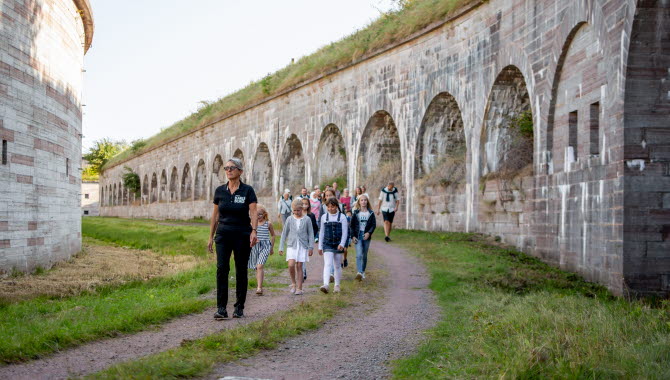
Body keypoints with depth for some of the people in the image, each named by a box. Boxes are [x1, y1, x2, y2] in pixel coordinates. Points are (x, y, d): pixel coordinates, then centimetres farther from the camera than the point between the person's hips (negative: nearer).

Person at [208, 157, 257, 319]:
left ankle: (239, 308, 14)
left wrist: (254, 231, -30)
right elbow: (215, 215, 12)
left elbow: (253, 212, -15)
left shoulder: (247, 190, -4)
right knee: (221, 268, -11)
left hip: (242, 235, -2)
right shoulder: (220, 190, 5)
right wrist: (211, 236, 12)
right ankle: (221, 308, -11)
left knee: (241, 271, 4)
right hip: (223, 234, 2)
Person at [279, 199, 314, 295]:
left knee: (299, 266, -1)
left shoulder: (307, 219, 1)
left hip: (302, 246, -1)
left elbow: (311, 234, 5)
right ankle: (293, 283, 8)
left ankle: (299, 288, 7)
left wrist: (311, 247, 0)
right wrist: (281, 247, 8)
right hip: (291, 245, 1)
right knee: (291, 265, -15)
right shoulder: (289, 219, 5)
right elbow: (284, 233, 10)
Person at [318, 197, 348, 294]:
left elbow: (345, 232, -3)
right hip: (327, 244, 0)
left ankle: (337, 285, 22)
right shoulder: (324, 217, 6)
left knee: (337, 266, 9)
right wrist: (320, 246, 10)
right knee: (327, 264, -14)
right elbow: (321, 232, 11)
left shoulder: (342, 217, -1)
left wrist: (342, 244, -16)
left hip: (338, 245, 0)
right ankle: (325, 285, -26)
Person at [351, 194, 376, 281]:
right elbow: (352, 225, 3)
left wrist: (369, 233, -14)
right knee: (359, 255, -15)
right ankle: (359, 273, -26)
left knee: (364, 255, 11)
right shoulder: (356, 213, 3)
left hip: (366, 236, 2)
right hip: (357, 236, -2)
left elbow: (374, 224, 2)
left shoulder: (371, 213, 4)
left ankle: (363, 271, 26)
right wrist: (353, 236, -6)